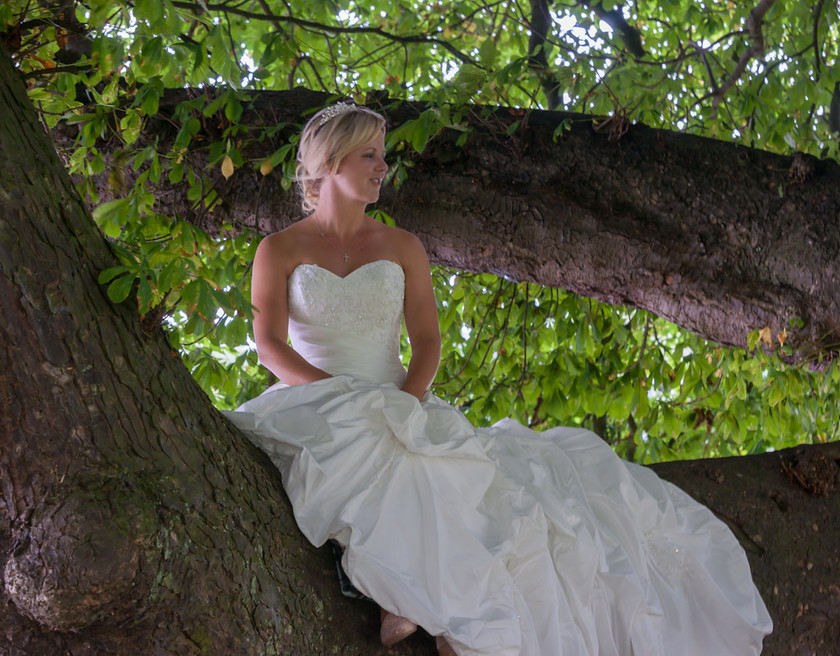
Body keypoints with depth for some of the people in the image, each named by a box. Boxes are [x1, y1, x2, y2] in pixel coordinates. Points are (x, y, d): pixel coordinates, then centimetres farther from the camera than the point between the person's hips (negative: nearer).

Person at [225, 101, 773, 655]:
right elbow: (270, 345, -6)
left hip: (398, 410, 4)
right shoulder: (278, 251, 5)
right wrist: (345, 394, -19)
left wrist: (407, 396, -16)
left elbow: (427, 341, 6)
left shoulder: (403, 248, 13)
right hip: (313, 414, -3)